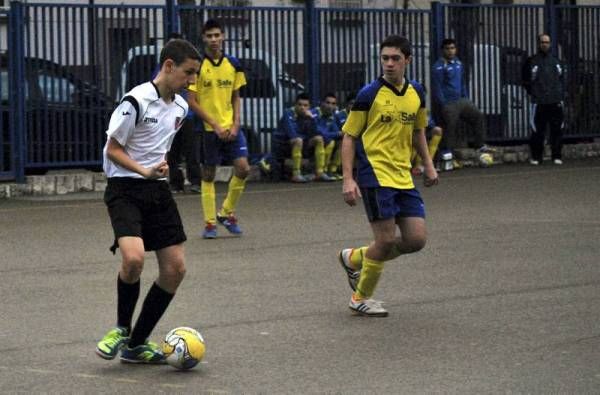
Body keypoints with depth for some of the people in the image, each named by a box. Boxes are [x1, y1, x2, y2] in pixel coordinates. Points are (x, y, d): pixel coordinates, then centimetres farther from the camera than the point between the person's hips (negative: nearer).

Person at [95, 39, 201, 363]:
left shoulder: (180, 107, 10)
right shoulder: (136, 101, -14)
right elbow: (113, 149, -11)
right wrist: (144, 171, -23)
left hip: (159, 190, 8)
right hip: (125, 189, -8)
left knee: (175, 268, 1)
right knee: (134, 258, -28)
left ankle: (136, 344, 13)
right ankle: (122, 329, -1)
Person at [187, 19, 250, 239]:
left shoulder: (233, 64, 6)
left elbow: (236, 97, 13)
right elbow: (192, 101, -8)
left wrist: (235, 124, -2)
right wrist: (215, 126, -12)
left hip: (231, 128, 3)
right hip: (208, 129, -3)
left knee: (243, 168, -8)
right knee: (208, 175, 3)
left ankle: (227, 213, 12)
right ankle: (210, 223, 12)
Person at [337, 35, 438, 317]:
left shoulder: (416, 93, 8)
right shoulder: (369, 94, -8)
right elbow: (349, 136, -5)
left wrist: (428, 164, 13)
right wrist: (348, 179, -13)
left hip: (403, 177, 6)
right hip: (375, 174, -6)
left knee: (416, 240, 1)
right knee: (386, 240, -8)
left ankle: (354, 258, 22)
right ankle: (361, 298, 13)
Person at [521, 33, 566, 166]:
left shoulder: (556, 61, 14)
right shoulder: (531, 62, 5)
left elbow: (563, 79, 17)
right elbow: (526, 81, 8)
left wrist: (561, 94, 6)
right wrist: (533, 93, -1)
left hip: (556, 102, 2)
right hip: (539, 103, -2)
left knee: (557, 130, 1)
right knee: (537, 131, -3)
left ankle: (557, 156, 8)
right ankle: (536, 157, 6)